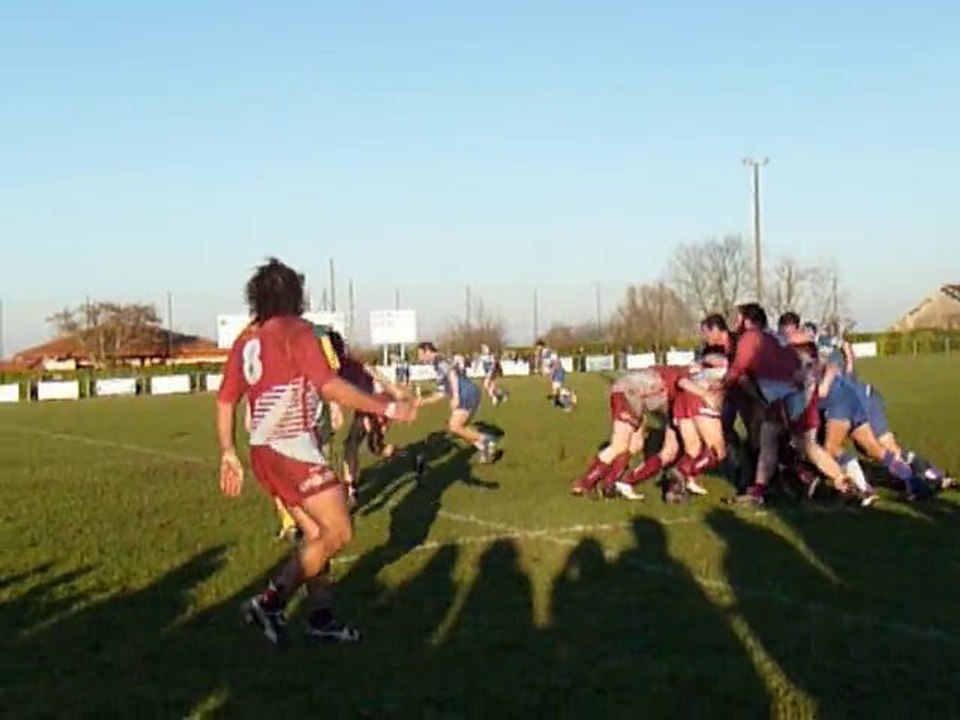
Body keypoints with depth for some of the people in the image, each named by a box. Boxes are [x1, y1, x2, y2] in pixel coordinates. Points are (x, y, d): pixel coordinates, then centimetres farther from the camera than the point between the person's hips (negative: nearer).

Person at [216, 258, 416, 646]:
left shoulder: (246, 340, 12)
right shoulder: (296, 330, -9)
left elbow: (225, 401, 13)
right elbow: (330, 386, -19)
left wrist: (229, 454, 19)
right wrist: (387, 408, -16)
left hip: (264, 452, 8)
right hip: (293, 449, -8)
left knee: (316, 533, 15)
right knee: (338, 533, -3)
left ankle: (321, 617, 17)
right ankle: (270, 602, -6)